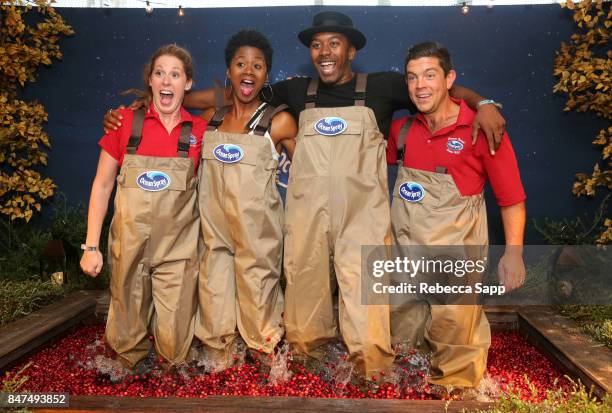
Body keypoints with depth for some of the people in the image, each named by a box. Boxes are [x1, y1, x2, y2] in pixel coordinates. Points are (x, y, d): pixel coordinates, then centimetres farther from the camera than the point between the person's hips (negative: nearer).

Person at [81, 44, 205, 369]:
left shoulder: (199, 131, -1)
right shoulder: (124, 122, -3)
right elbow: (102, 185, 1)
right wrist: (91, 246, -2)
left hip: (178, 248, 0)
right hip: (129, 244, 1)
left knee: (173, 341, 2)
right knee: (128, 331, 12)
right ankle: (129, 367, 46)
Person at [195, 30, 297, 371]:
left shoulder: (279, 121, -5)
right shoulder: (212, 118, 7)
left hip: (257, 231, -3)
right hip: (213, 228, 4)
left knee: (256, 295, 7)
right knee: (214, 292, 13)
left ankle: (264, 355, 32)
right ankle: (218, 353, 36)